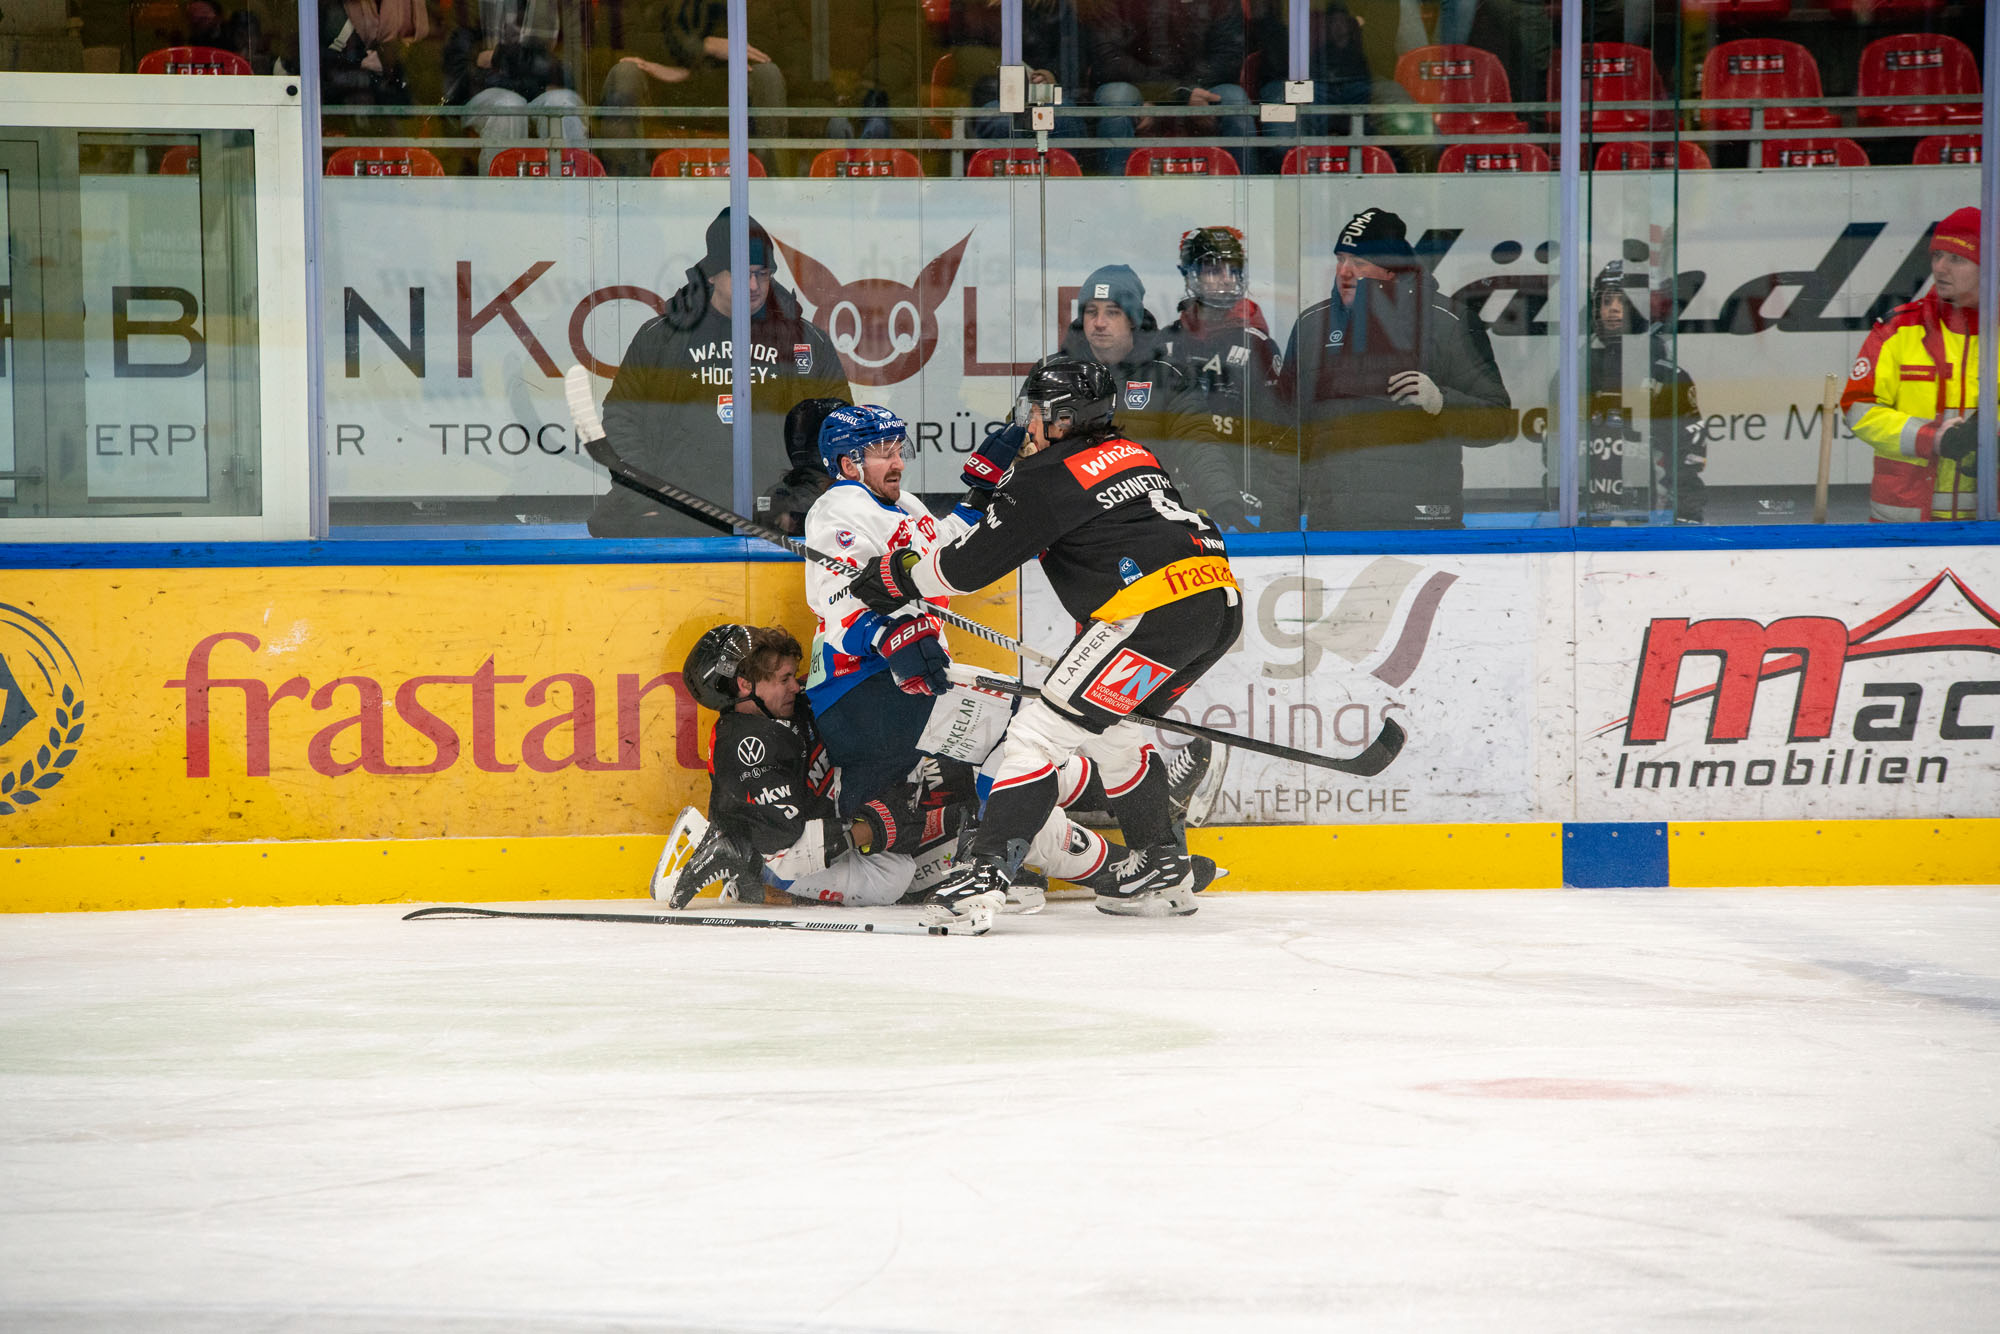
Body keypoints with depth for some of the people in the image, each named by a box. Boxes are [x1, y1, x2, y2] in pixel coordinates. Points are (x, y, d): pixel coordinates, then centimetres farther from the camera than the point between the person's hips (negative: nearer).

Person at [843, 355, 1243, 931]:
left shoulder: (1046, 478, -1)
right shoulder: (1131, 453, 23)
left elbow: (969, 564, 1)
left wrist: (895, 576, 15)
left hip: (1154, 613, -9)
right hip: (1221, 603, 9)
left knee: (1043, 730, -7)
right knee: (1110, 725, 27)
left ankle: (983, 876, -16)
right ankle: (1163, 870, 29)